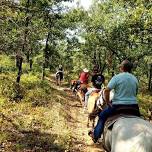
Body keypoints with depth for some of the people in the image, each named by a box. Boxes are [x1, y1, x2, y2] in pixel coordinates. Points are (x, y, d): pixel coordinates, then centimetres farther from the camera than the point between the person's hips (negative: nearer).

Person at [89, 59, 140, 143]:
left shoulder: (116, 77, -11)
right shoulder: (135, 79, 7)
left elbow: (106, 90, -17)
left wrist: (108, 102, -5)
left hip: (118, 105, -4)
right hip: (133, 106, 4)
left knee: (102, 116, 18)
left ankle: (96, 135, 25)